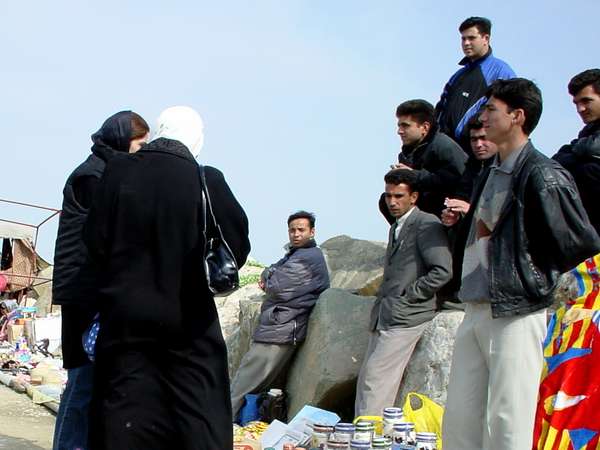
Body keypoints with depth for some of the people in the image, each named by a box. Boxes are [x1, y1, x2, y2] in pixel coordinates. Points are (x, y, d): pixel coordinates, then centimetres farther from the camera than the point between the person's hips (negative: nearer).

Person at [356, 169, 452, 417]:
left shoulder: (426, 223, -7)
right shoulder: (396, 228, 21)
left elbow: (442, 271, -16)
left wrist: (407, 295, -13)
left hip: (405, 317, -9)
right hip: (384, 318, 9)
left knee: (374, 379, -13)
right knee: (366, 381, 6)